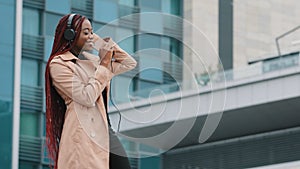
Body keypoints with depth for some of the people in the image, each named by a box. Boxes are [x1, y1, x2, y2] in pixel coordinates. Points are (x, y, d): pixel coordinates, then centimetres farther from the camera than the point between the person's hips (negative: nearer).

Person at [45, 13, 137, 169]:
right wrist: (104, 65, -8)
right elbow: (87, 97, -13)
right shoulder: (58, 65, -4)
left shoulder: (92, 60, 18)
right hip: (85, 135, -7)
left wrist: (106, 43, 15)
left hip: (106, 131, 7)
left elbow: (130, 64, 24)